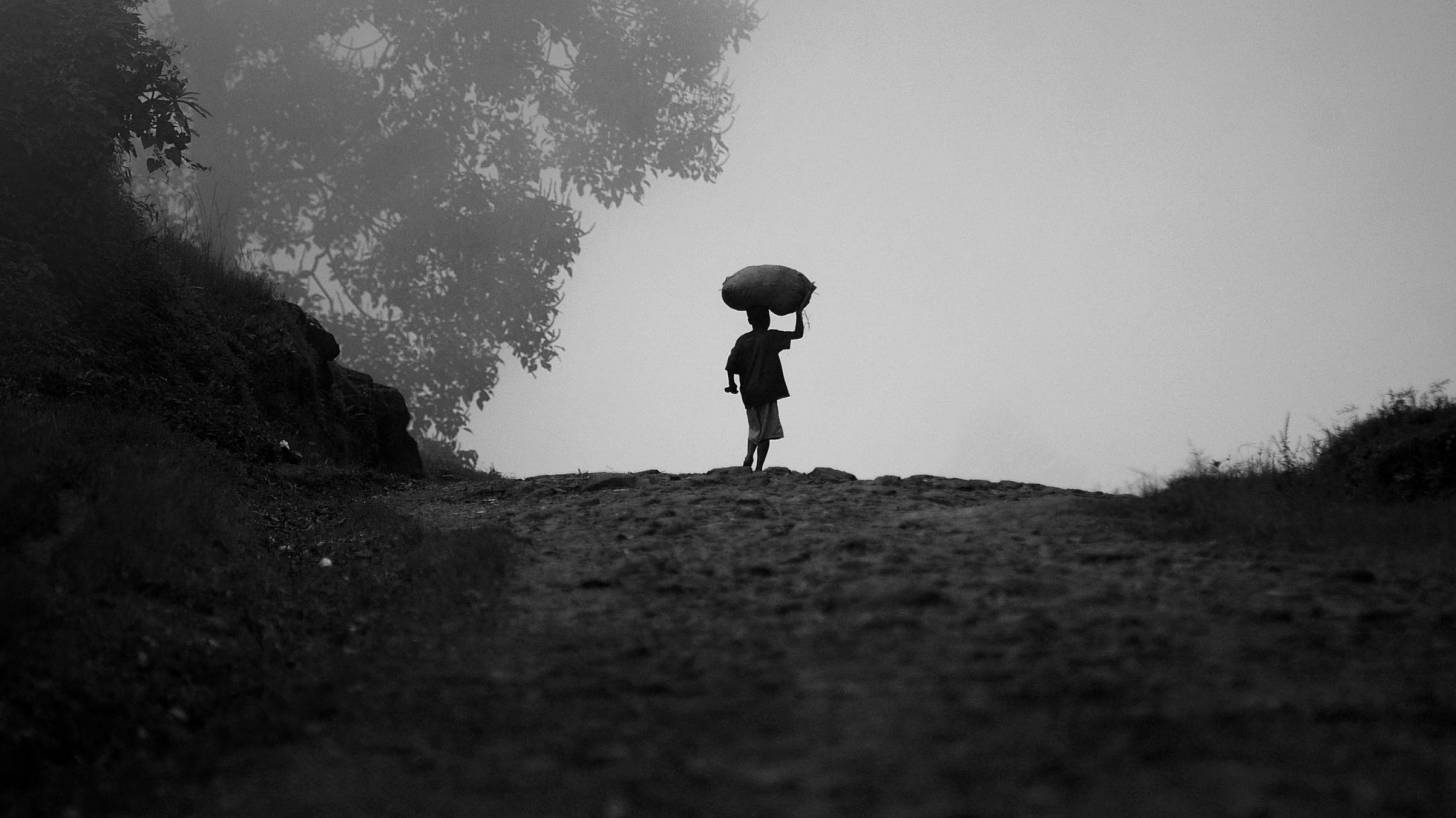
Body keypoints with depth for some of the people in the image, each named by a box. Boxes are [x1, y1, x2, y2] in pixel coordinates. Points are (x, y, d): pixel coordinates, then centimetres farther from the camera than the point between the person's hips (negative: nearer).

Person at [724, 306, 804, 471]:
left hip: (748, 393, 4)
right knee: (765, 431, 0)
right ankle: (759, 467, -9)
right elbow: (798, 334, -3)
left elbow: (731, 364, -4)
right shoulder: (771, 337, -6)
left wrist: (732, 385, 10)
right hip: (767, 392, -4)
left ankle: (749, 457, 1)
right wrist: (799, 313, 9)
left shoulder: (742, 340, 3)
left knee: (755, 428, 19)